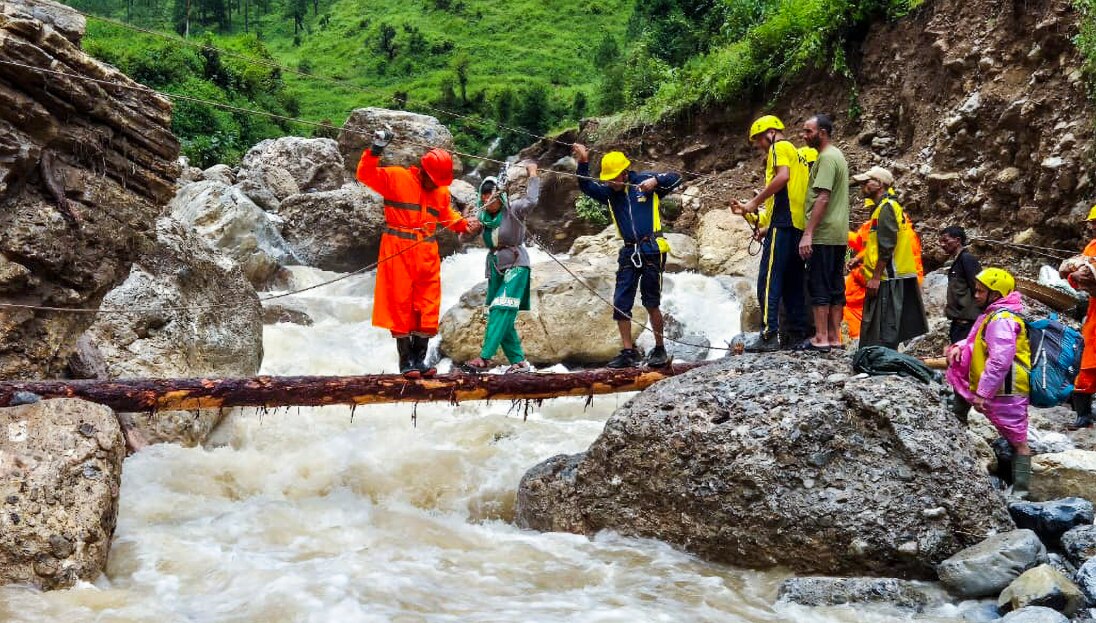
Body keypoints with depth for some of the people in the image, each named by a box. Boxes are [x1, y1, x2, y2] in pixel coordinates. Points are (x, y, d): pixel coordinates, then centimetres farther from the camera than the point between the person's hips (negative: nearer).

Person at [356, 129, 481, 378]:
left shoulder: (441, 192, 11)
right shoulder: (395, 177, -4)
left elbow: (449, 216, 24)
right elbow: (365, 174, -11)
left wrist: (466, 224, 6)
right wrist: (376, 150, -23)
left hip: (427, 255, 5)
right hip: (398, 253, -5)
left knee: (428, 310, 3)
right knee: (401, 306, 0)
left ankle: (419, 359, 13)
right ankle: (405, 361, 7)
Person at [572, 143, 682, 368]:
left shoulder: (644, 181, -3)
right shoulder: (609, 192, 10)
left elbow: (675, 178, -5)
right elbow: (586, 186, 2)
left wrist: (655, 181, -23)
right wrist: (583, 163, -14)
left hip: (651, 249, -5)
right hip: (628, 252, 5)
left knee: (651, 302, -1)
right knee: (620, 304, -1)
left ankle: (659, 349, 13)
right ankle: (628, 352, 5)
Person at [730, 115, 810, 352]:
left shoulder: (780, 147, 1)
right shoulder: (796, 154, 29)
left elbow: (783, 176, -19)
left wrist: (755, 201, -13)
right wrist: (750, 211, 22)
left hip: (782, 223, -10)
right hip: (798, 225, 10)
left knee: (769, 279, -12)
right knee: (792, 281, 9)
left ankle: (769, 333, -17)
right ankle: (798, 333, 7)